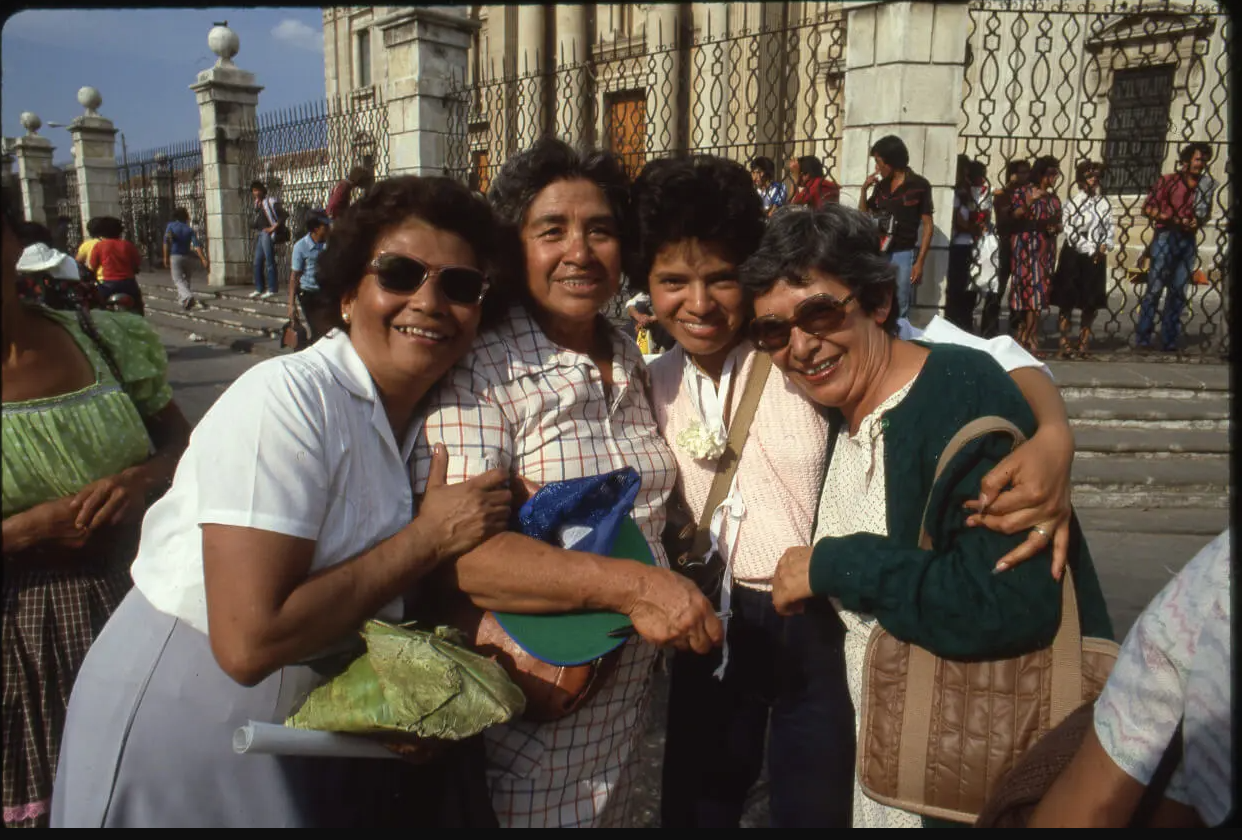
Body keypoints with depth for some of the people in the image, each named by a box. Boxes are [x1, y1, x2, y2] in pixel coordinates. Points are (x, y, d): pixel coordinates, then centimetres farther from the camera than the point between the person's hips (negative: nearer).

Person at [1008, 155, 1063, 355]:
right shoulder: (1023, 192, 1)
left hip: (1046, 250, 6)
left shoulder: (1053, 197, 17)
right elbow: (1014, 216, -10)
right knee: (1033, 290, -11)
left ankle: (1024, 337, 8)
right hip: (1026, 248, -6)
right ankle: (1030, 339, -6)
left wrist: (1056, 228, 1)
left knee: (1039, 292, 3)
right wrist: (1028, 202, -22)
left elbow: (1058, 223, 23)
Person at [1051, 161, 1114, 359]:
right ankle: (1065, 343, 3)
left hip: (1097, 259, 4)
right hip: (1074, 257, -4)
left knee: (1092, 303, 5)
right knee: (1067, 302, -3)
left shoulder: (1104, 204, 9)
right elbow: (1071, 233, -9)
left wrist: (1104, 246, -8)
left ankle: (1084, 343, 13)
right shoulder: (1071, 203, -4)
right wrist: (1091, 250, -11)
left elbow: (1110, 228, 10)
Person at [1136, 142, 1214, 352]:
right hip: (1166, 236, -4)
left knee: (1178, 292, 4)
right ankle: (1143, 338, -3)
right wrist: (1172, 219, -14)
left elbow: (1207, 213, 23)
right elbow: (1148, 208, -2)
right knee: (1155, 288, -7)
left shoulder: (1206, 185, 11)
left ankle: (1169, 340, 9)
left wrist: (1199, 221, 0)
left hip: (1188, 240, 4)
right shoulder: (1168, 181, 0)